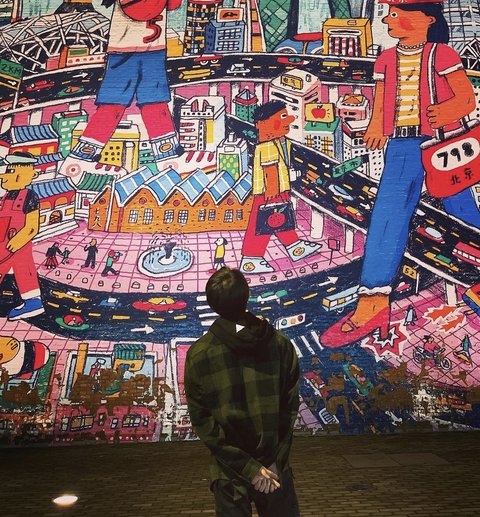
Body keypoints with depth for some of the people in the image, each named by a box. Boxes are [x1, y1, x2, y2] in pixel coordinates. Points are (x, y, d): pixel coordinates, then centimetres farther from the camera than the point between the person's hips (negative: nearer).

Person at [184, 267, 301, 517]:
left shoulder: (198, 355, -13)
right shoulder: (280, 344, -9)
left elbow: (203, 422, -12)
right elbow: (290, 407, -9)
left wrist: (249, 467, -10)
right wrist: (274, 461, -6)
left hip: (230, 471, -1)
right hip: (276, 464, 1)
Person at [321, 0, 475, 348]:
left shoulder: (442, 55, 1)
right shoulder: (386, 60, 14)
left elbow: (468, 99, -4)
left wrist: (448, 112, -26)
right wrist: (376, 132, -1)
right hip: (401, 148, 4)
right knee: (386, 217, -7)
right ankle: (373, 305, -6)